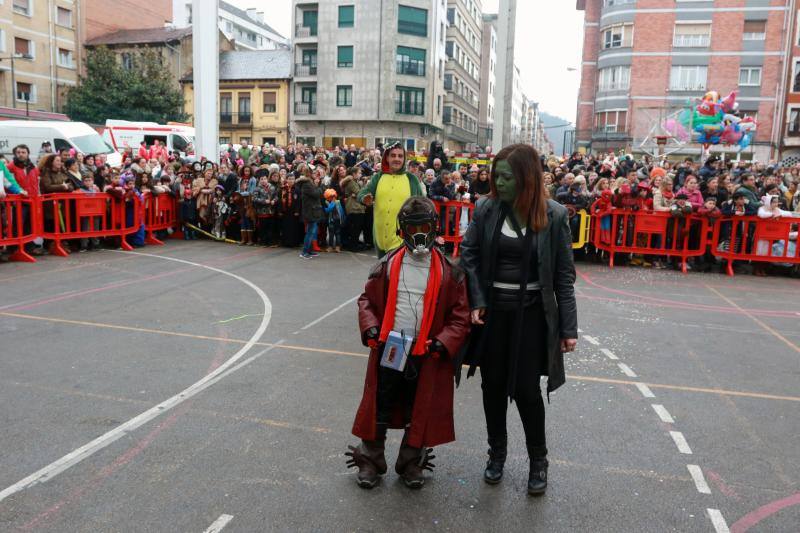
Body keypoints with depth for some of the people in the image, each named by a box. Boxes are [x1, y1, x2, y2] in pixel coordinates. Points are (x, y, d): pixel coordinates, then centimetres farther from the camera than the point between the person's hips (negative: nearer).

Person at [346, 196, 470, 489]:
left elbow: (460, 315, -1)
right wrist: (371, 328, -9)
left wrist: (443, 343, -14)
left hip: (426, 354, 0)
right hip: (387, 350, 0)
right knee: (380, 408, 12)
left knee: (419, 412, 14)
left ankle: (411, 463, 35)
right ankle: (370, 461, 31)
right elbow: (368, 300, 7)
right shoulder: (387, 264, -2)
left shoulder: (448, 271, -4)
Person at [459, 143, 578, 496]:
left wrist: (568, 327, -6)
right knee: (493, 385, 12)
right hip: (492, 311, 2)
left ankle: (538, 460, 27)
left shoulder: (554, 216, -7)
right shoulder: (486, 209, -3)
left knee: (526, 389, 2)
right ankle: (497, 452, 33)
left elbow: (564, 275, -4)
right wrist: (477, 301, -10)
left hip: (531, 315, -2)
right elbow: (468, 255, 0)